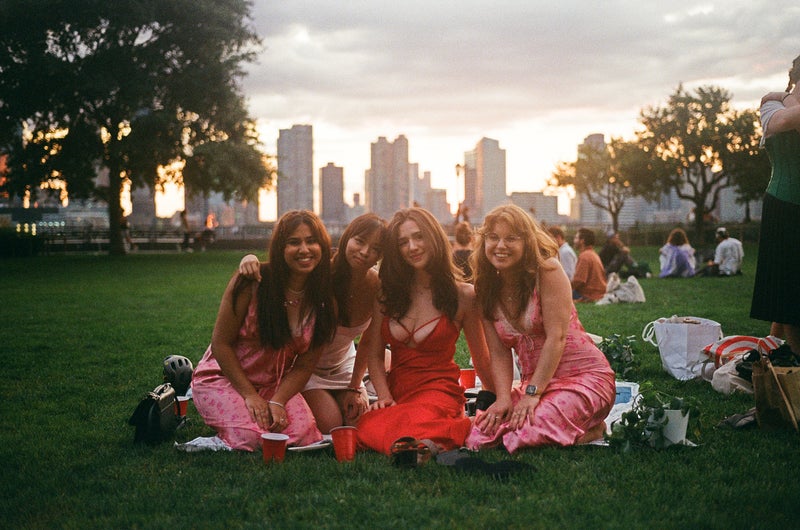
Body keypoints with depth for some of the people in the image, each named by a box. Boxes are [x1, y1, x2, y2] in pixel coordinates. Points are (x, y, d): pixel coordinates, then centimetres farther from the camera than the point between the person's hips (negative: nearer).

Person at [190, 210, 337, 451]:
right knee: (252, 437, -26)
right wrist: (249, 395, -16)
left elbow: (304, 365, -3)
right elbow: (221, 343, -13)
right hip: (224, 377, -3)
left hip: (277, 384, 3)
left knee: (304, 435, -20)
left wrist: (277, 402, -19)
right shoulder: (252, 282, -19)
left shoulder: (323, 298, -7)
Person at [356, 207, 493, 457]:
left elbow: (482, 360, 10)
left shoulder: (463, 295, 1)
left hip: (440, 391, -6)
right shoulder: (387, 293, 10)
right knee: (368, 429, -29)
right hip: (397, 392, 7)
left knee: (414, 425, -42)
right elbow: (374, 354, 8)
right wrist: (384, 397, -7)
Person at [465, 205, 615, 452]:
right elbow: (499, 353, 0)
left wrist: (532, 393, -20)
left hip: (584, 376, -6)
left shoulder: (547, 271, -12)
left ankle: (591, 429, 0)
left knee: (527, 434, -31)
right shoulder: (487, 289, 6)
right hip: (532, 382, 6)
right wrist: (503, 398, -16)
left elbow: (556, 337, -17)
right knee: (480, 436, -17)